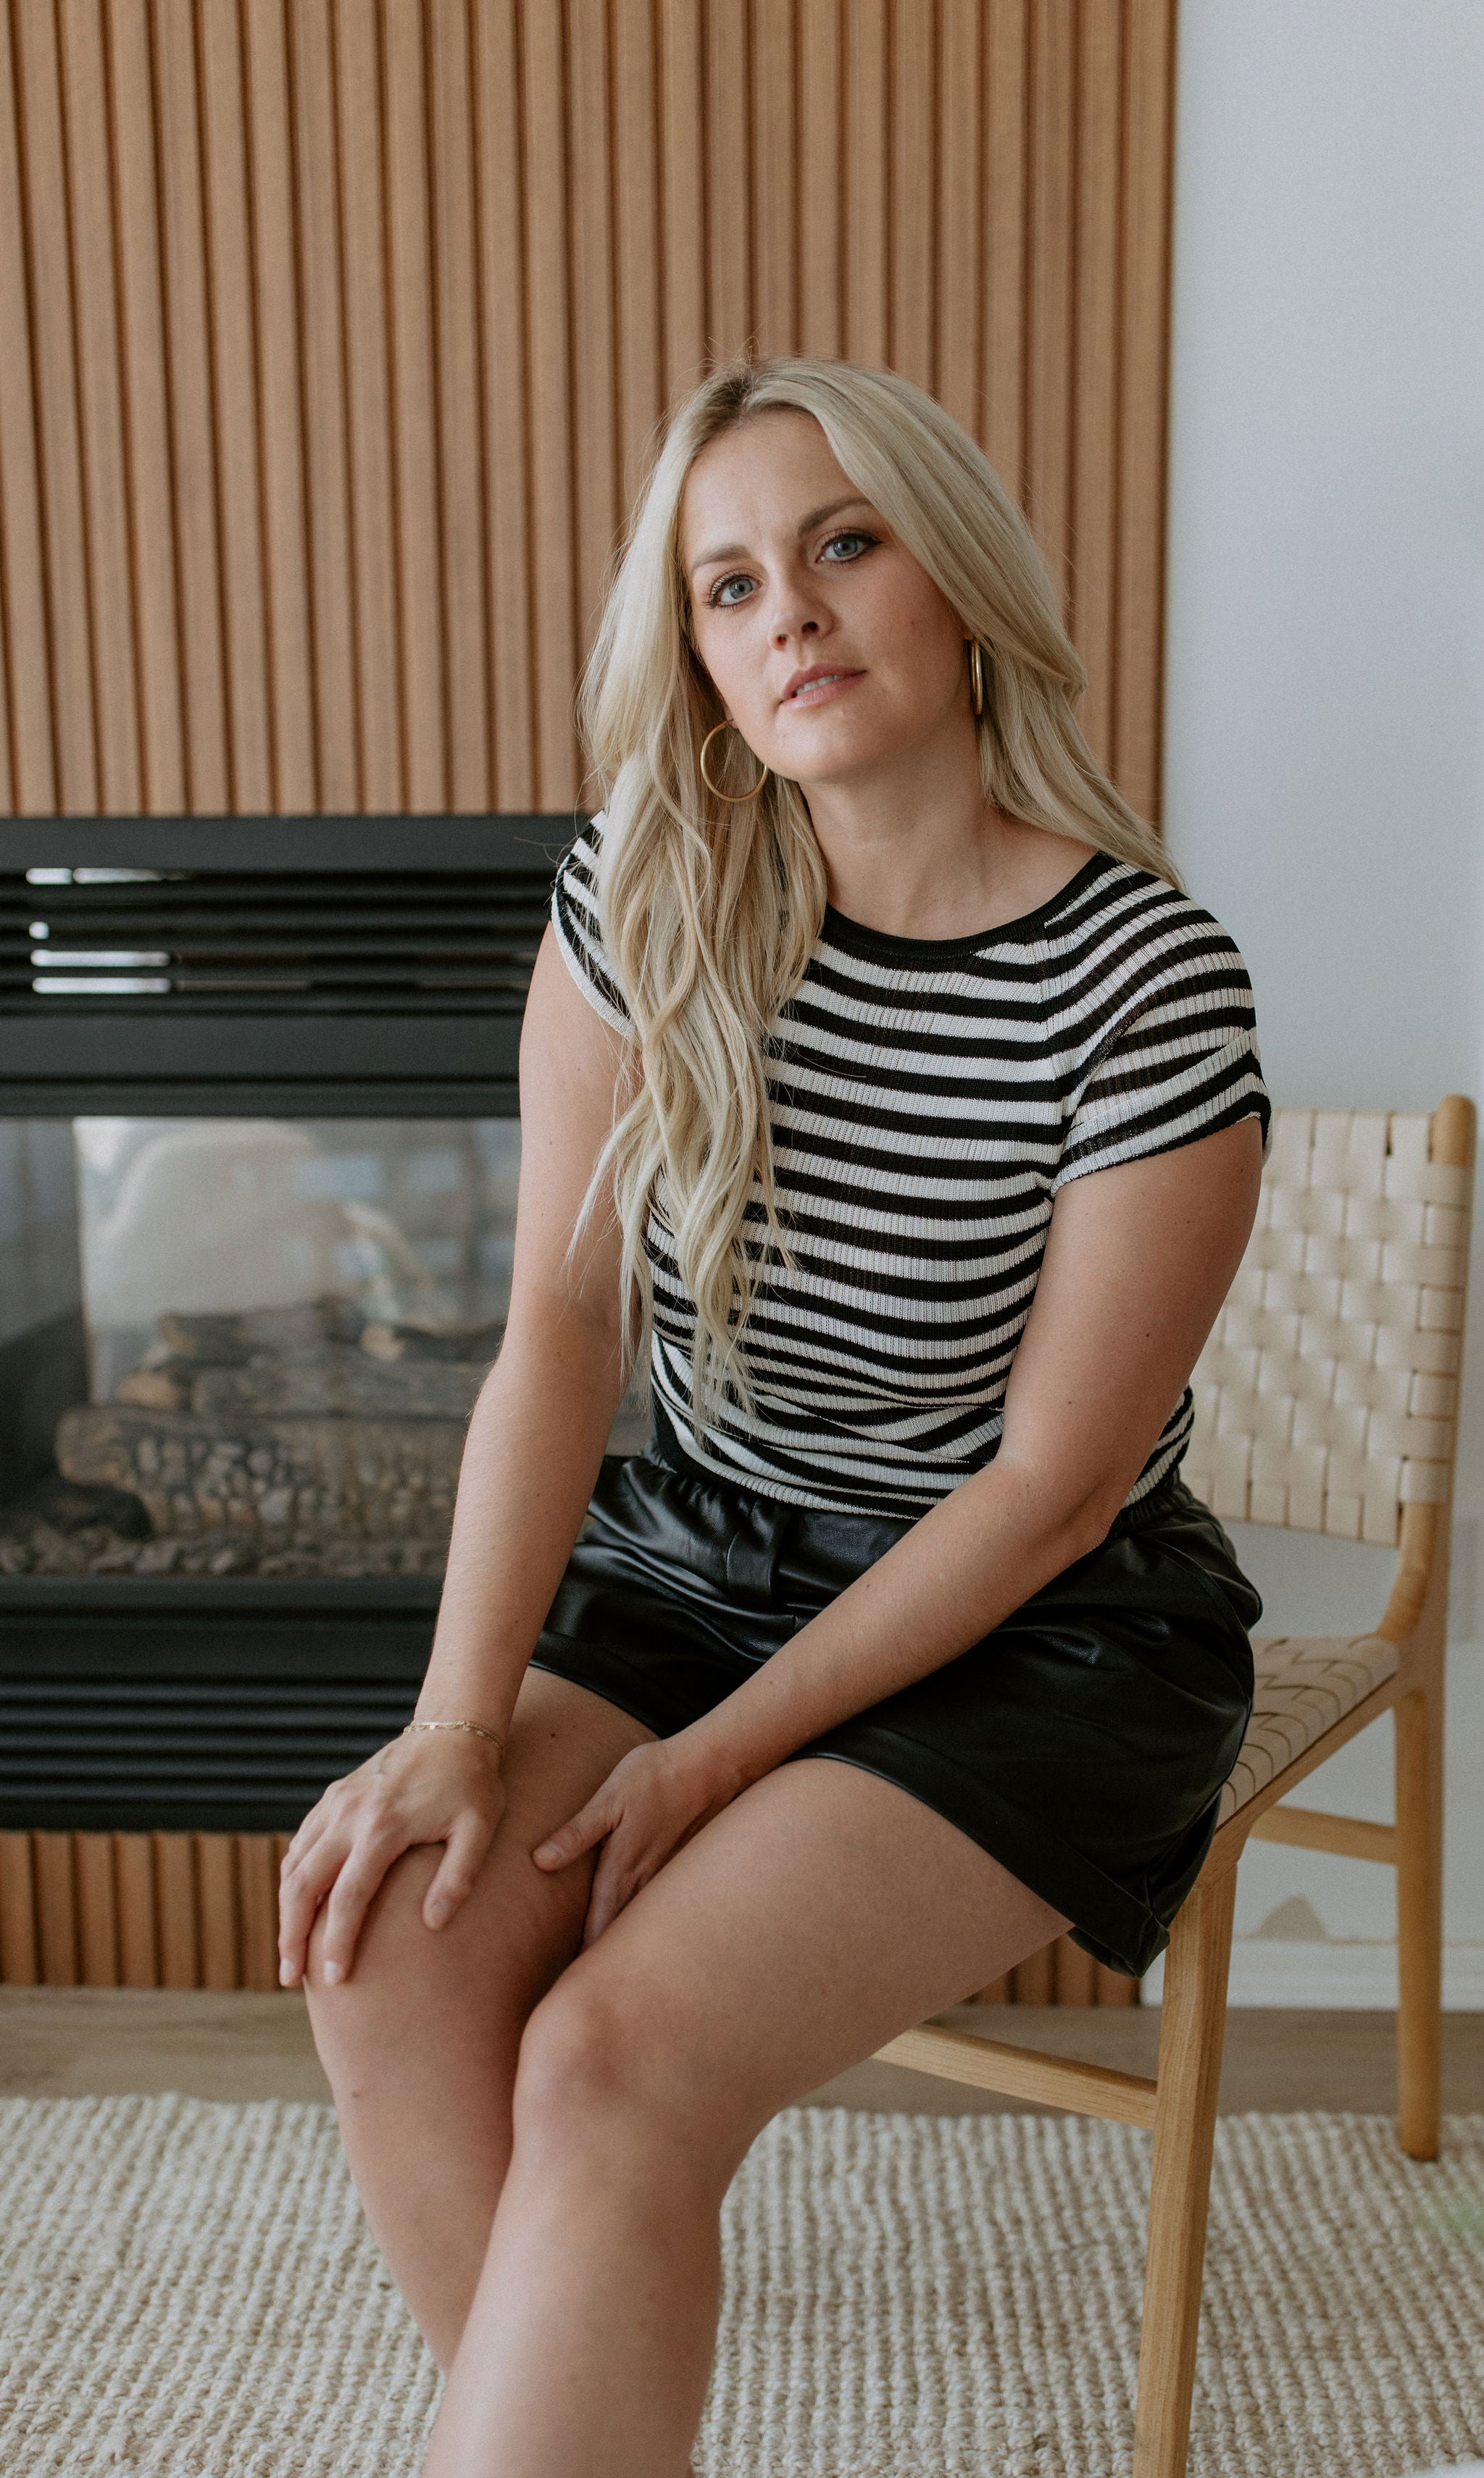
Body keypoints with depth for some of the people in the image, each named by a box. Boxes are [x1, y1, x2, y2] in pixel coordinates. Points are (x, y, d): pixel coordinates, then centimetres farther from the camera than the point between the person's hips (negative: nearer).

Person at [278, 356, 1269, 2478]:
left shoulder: (1148, 984, -18)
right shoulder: (643, 904, -4)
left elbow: (1048, 1488, -15)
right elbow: (563, 1323, -7)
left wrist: (717, 1759, -15)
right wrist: (461, 1721, -17)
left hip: (1040, 1637, -4)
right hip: (697, 1556, 5)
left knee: (616, 2057, -25)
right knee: (390, 1950, -18)